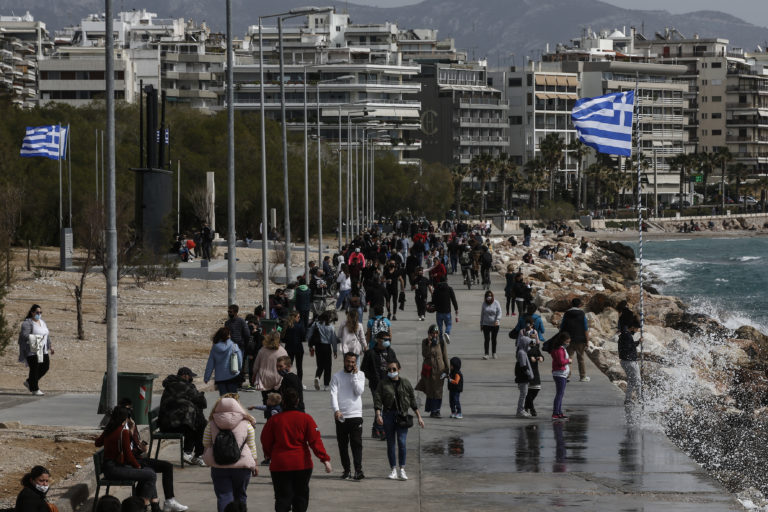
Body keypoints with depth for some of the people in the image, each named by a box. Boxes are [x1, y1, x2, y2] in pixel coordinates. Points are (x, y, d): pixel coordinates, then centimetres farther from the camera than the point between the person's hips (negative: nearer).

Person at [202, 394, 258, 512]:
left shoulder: (211, 424, 0)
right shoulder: (246, 424, -1)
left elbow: (205, 443, 6)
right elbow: (251, 446, 3)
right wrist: (254, 464, 13)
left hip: (218, 467, 0)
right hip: (241, 467, 0)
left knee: (223, 496, 1)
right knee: (240, 496, 17)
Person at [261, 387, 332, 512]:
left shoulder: (274, 420, -1)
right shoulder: (305, 419, -4)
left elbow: (266, 441, 7)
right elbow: (315, 441, -9)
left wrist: (269, 455, 27)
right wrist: (325, 459, -9)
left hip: (279, 464, 0)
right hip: (302, 463, 0)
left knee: (282, 497, 0)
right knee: (301, 495, 14)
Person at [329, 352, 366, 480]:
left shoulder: (360, 375, 8)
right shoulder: (337, 376, 6)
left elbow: (359, 391, -6)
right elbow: (333, 394, -5)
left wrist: (354, 375, -8)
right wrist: (336, 410, -20)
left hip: (356, 415, -1)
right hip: (340, 416, 1)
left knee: (357, 444, -8)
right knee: (342, 445, 6)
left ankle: (358, 470, -13)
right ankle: (346, 470, 14)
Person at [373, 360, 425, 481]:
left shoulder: (405, 383, 8)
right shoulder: (383, 383, 5)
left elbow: (412, 400, 12)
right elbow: (377, 399, -2)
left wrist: (419, 417, 11)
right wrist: (378, 415, -16)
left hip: (402, 415, -1)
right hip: (388, 415, 1)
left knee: (402, 442, -11)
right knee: (390, 443, 4)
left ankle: (402, 469, -3)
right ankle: (393, 470, 10)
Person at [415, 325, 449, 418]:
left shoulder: (441, 342, 1)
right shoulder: (425, 342, 1)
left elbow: (445, 356, 3)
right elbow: (425, 355, -10)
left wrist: (446, 369, -1)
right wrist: (429, 344, -18)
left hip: (439, 369, 0)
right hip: (429, 369, 0)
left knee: (438, 391, -2)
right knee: (430, 390, 0)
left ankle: (436, 411, 5)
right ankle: (433, 411, 5)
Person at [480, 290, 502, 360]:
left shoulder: (496, 303, -3)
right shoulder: (484, 304, 3)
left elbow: (499, 312, -6)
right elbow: (482, 314, 11)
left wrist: (497, 320, -23)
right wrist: (481, 324, 11)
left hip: (495, 324, -1)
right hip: (486, 324, 1)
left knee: (494, 339, 9)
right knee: (486, 339, -8)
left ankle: (494, 353, 23)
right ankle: (486, 353, -8)